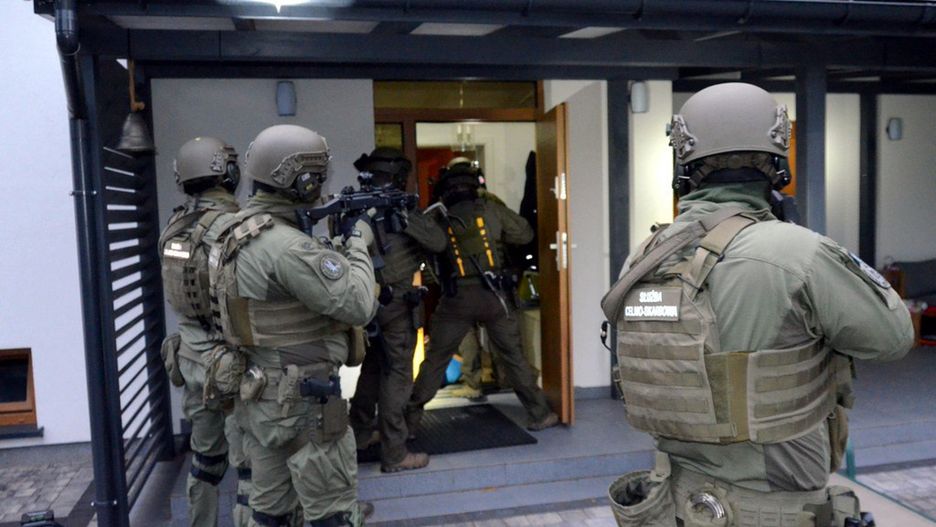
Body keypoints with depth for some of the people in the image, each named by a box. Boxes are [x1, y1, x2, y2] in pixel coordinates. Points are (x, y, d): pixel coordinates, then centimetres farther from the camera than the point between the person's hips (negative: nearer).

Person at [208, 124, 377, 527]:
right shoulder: (286, 245, -24)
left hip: (257, 395, 9)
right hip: (300, 401, -9)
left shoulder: (234, 233, 7)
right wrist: (358, 244, -9)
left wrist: (336, 245, 5)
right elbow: (358, 306, -22)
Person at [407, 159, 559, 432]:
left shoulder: (438, 217, -1)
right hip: (494, 295, 0)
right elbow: (525, 233, 4)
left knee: (435, 360, 10)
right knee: (514, 356, 12)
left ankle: (410, 419, 15)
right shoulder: (491, 209, -1)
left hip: (457, 298, 0)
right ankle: (540, 414, 19)